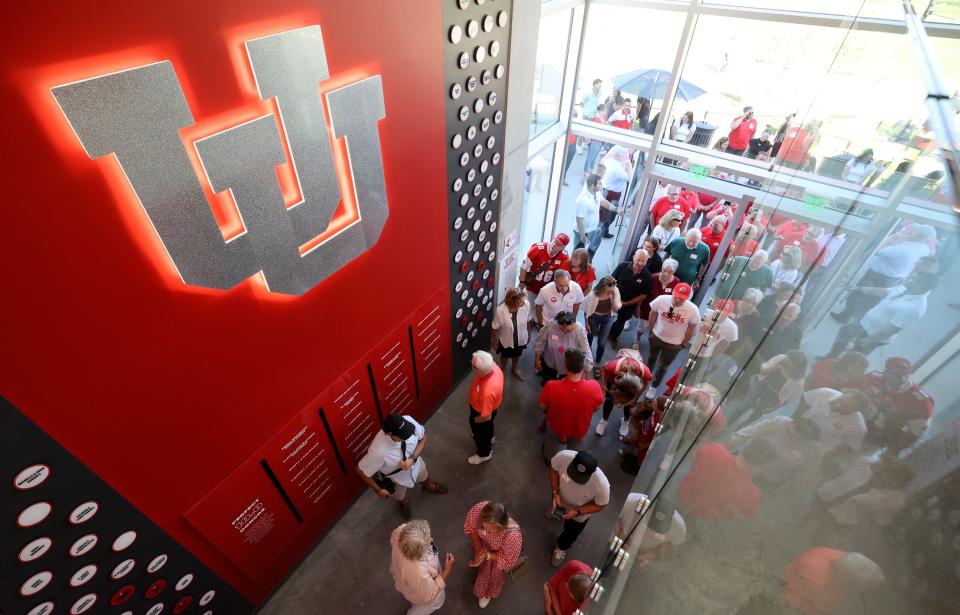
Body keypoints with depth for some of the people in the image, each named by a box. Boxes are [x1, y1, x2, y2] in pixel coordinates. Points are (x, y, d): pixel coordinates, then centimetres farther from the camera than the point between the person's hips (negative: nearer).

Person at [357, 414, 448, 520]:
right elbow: (361, 470, -27)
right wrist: (378, 490, -14)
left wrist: (412, 458, -30)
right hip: (396, 479, -2)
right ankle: (404, 504, 69)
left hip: (416, 464, 3)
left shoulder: (408, 420, -37)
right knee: (400, 498, 32)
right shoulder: (378, 451, -47)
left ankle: (428, 486, 72)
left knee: (425, 478, 35)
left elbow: (423, 437, -16)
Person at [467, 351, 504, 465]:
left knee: (481, 433, 26)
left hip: (482, 413, -6)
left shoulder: (487, 392, -49)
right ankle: (489, 438, 70)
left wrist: (475, 420, -13)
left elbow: (486, 416, -30)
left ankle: (484, 454, 57)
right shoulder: (492, 366, -30)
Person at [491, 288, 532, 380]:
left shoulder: (526, 304, -29)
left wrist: (528, 333, 6)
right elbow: (495, 327, -18)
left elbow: (528, 320, -8)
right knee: (505, 356, 29)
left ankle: (515, 369, 64)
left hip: (520, 338, 2)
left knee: (517, 355, 32)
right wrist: (495, 341, -4)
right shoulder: (500, 310, -36)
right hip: (506, 340, -2)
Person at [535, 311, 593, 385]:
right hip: (549, 363, 1)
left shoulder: (580, 330, -30)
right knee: (545, 384, 23)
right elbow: (540, 343, -11)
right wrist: (537, 359, -1)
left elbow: (585, 354, -22)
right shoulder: (551, 325, -28)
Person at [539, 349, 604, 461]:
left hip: (556, 427, 0)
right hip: (580, 431, 0)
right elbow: (596, 408, -12)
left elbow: (542, 407, -17)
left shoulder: (552, 386, -38)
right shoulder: (594, 387, -35)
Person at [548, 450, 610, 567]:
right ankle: (556, 512, 73)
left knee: (570, 533, 27)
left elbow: (600, 505, -21)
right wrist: (555, 493, -24)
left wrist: (577, 512, -28)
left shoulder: (601, 485, -44)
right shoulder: (563, 456, -41)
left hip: (580, 514, -2)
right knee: (555, 508, 36)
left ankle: (562, 547, 61)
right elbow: (553, 469, -16)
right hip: (561, 499, 2)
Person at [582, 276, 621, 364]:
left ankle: (597, 363, 35)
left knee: (602, 343, 8)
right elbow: (587, 310, -12)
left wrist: (613, 299, -33)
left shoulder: (615, 291, -23)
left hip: (607, 318, 1)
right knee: (590, 338, 23)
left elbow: (616, 309, -14)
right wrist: (587, 323, -3)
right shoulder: (593, 294, -29)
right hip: (594, 318, -1)